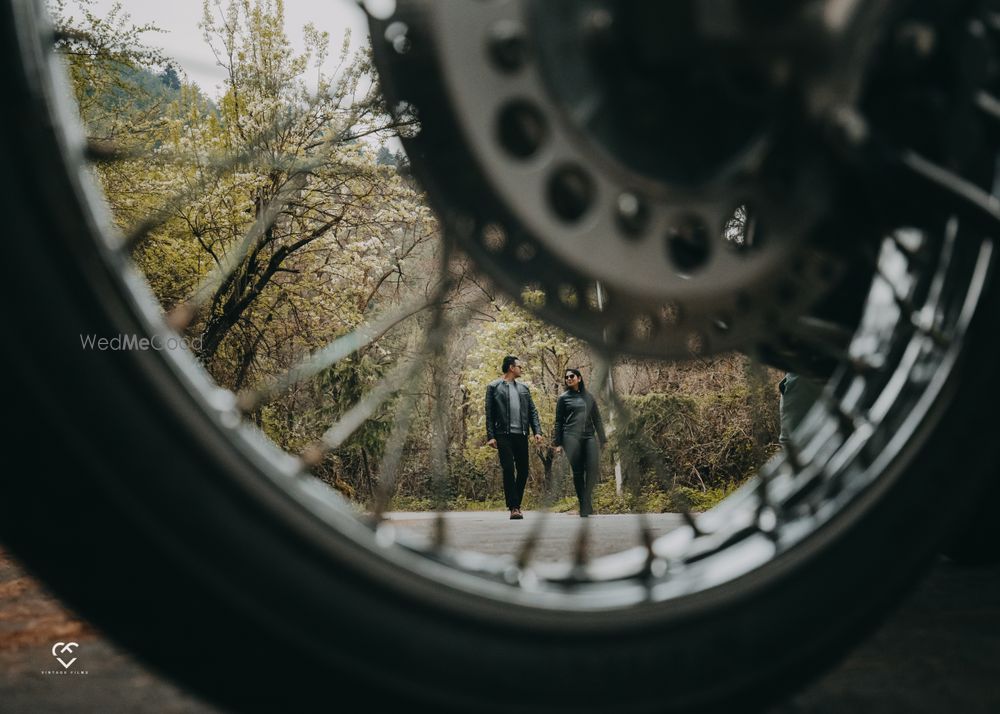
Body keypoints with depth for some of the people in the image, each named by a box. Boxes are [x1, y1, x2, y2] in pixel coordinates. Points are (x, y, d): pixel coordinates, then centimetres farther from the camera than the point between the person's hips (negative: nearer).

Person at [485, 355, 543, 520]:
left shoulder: (523, 388, 18)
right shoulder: (494, 387, 4)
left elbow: (532, 411, 15)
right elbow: (489, 413, 0)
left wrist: (537, 431, 1)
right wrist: (490, 436, -9)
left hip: (521, 435, 5)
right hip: (503, 435, -5)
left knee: (523, 470, 4)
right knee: (508, 470, -9)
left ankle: (516, 504, 17)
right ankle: (513, 507, -6)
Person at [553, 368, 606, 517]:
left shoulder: (589, 397, 16)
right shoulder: (563, 398, 9)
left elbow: (597, 419, 18)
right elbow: (558, 421, 8)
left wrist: (602, 439, 12)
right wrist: (558, 443, 2)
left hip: (589, 437, 2)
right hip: (572, 437, -2)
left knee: (594, 468, -15)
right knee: (578, 472, -6)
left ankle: (587, 499, 1)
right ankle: (583, 505, 3)